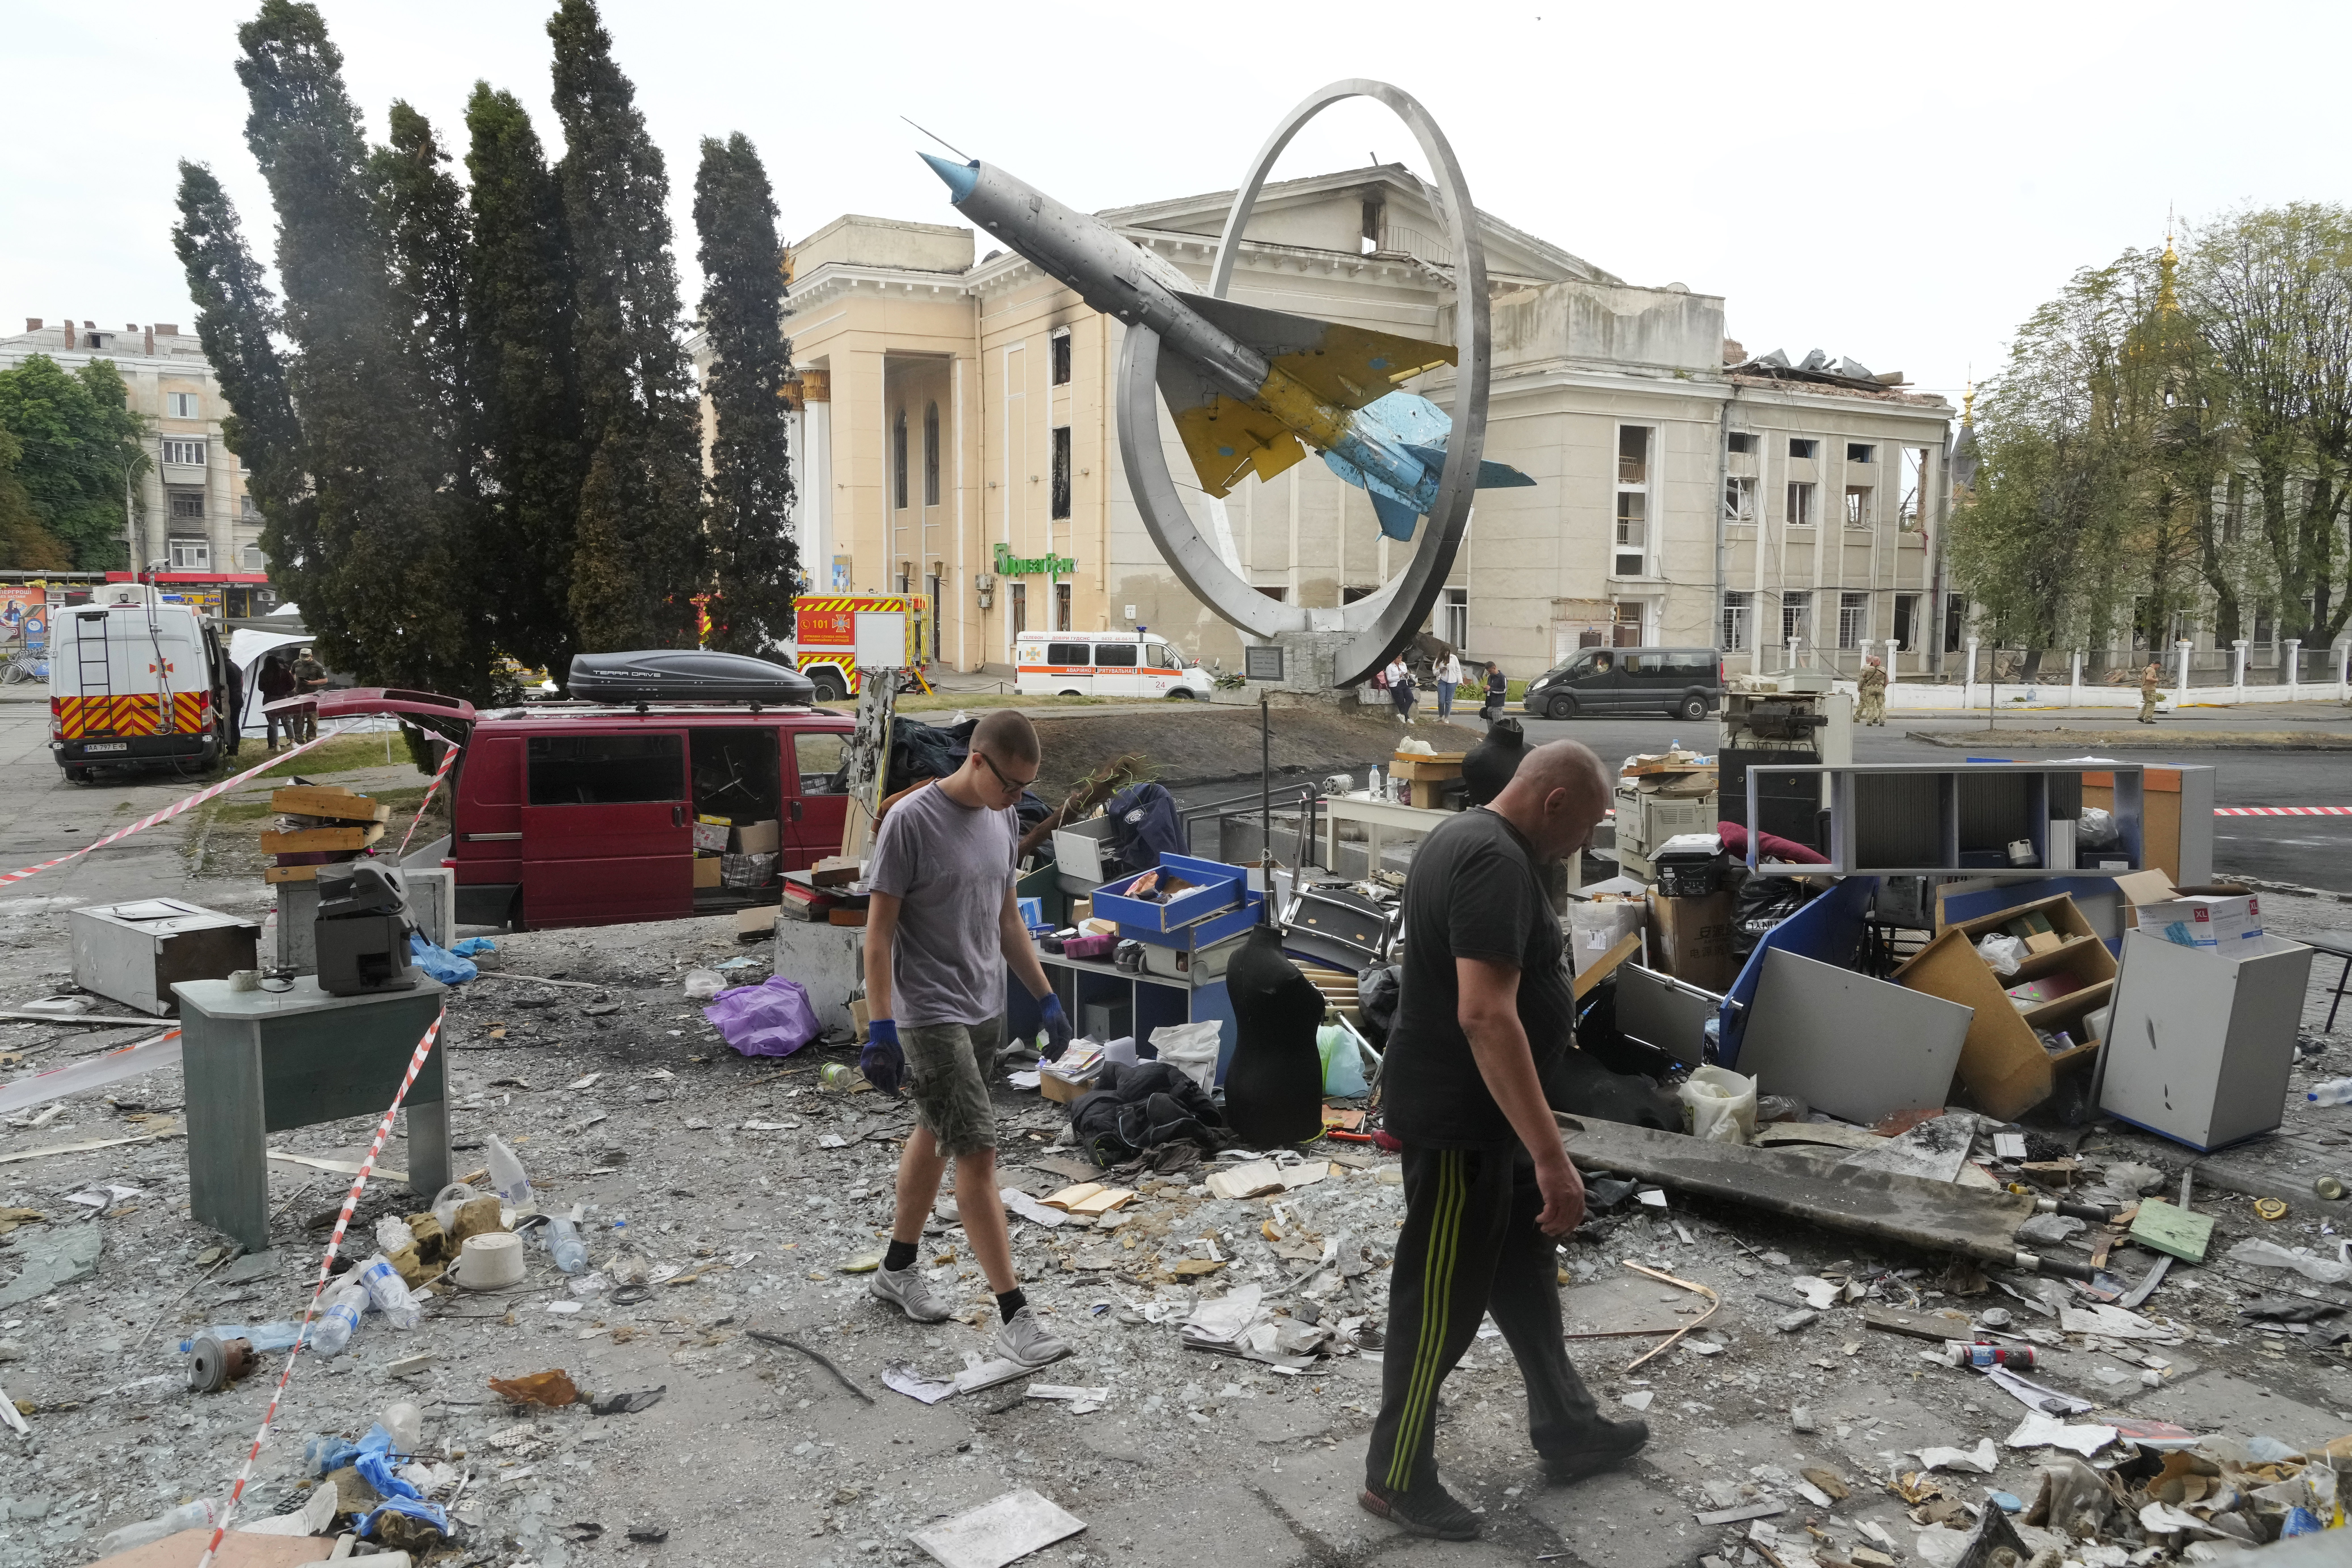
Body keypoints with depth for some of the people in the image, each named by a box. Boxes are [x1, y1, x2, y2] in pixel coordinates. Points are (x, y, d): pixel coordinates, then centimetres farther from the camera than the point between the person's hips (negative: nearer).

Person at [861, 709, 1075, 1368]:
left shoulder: (1003, 819, 5)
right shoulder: (911, 821, -17)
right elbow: (879, 931, -15)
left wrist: (1046, 998, 14)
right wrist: (880, 1030, -19)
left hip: (984, 1010, 8)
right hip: (930, 1016, -7)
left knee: (935, 1136, 19)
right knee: (978, 1153, -9)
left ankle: (898, 1269, 36)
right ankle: (1014, 1317, -4)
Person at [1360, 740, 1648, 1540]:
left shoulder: (1466, 837, 9)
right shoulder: (1497, 861, -24)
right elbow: (1486, 1015, -33)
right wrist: (1553, 1155, -34)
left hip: (1483, 1111, 11)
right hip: (1458, 1119, -11)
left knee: (1526, 1271, 22)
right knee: (1442, 1299, 3)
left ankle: (1568, 1430, 37)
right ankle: (1397, 1479, 18)